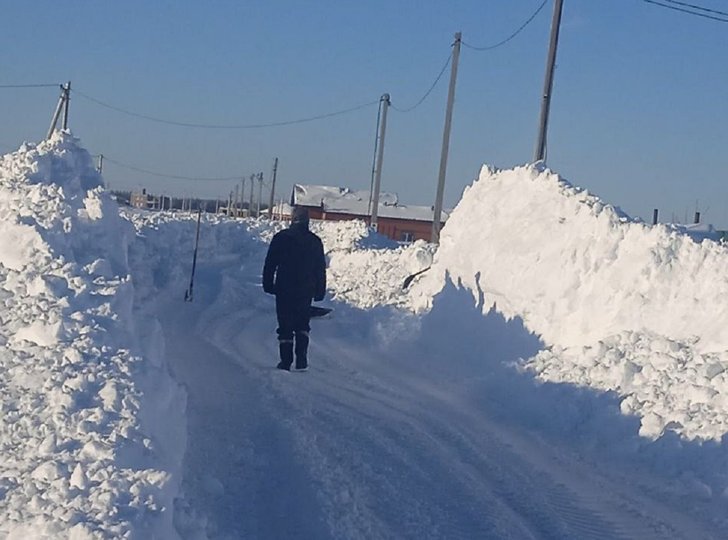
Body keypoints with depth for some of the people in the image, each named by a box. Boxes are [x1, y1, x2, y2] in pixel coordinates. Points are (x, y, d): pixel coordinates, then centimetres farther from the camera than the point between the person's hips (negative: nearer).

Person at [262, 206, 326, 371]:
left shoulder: (281, 238, -4)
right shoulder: (315, 241, 3)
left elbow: (270, 264, -2)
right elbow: (321, 269, 7)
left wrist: (268, 284, 7)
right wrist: (320, 291, 13)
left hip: (284, 290, -2)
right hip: (306, 292, 2)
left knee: (285, 327, 4)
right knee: (302, 326, 13)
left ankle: (286, 362, 3)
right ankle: (301, 359, 1)